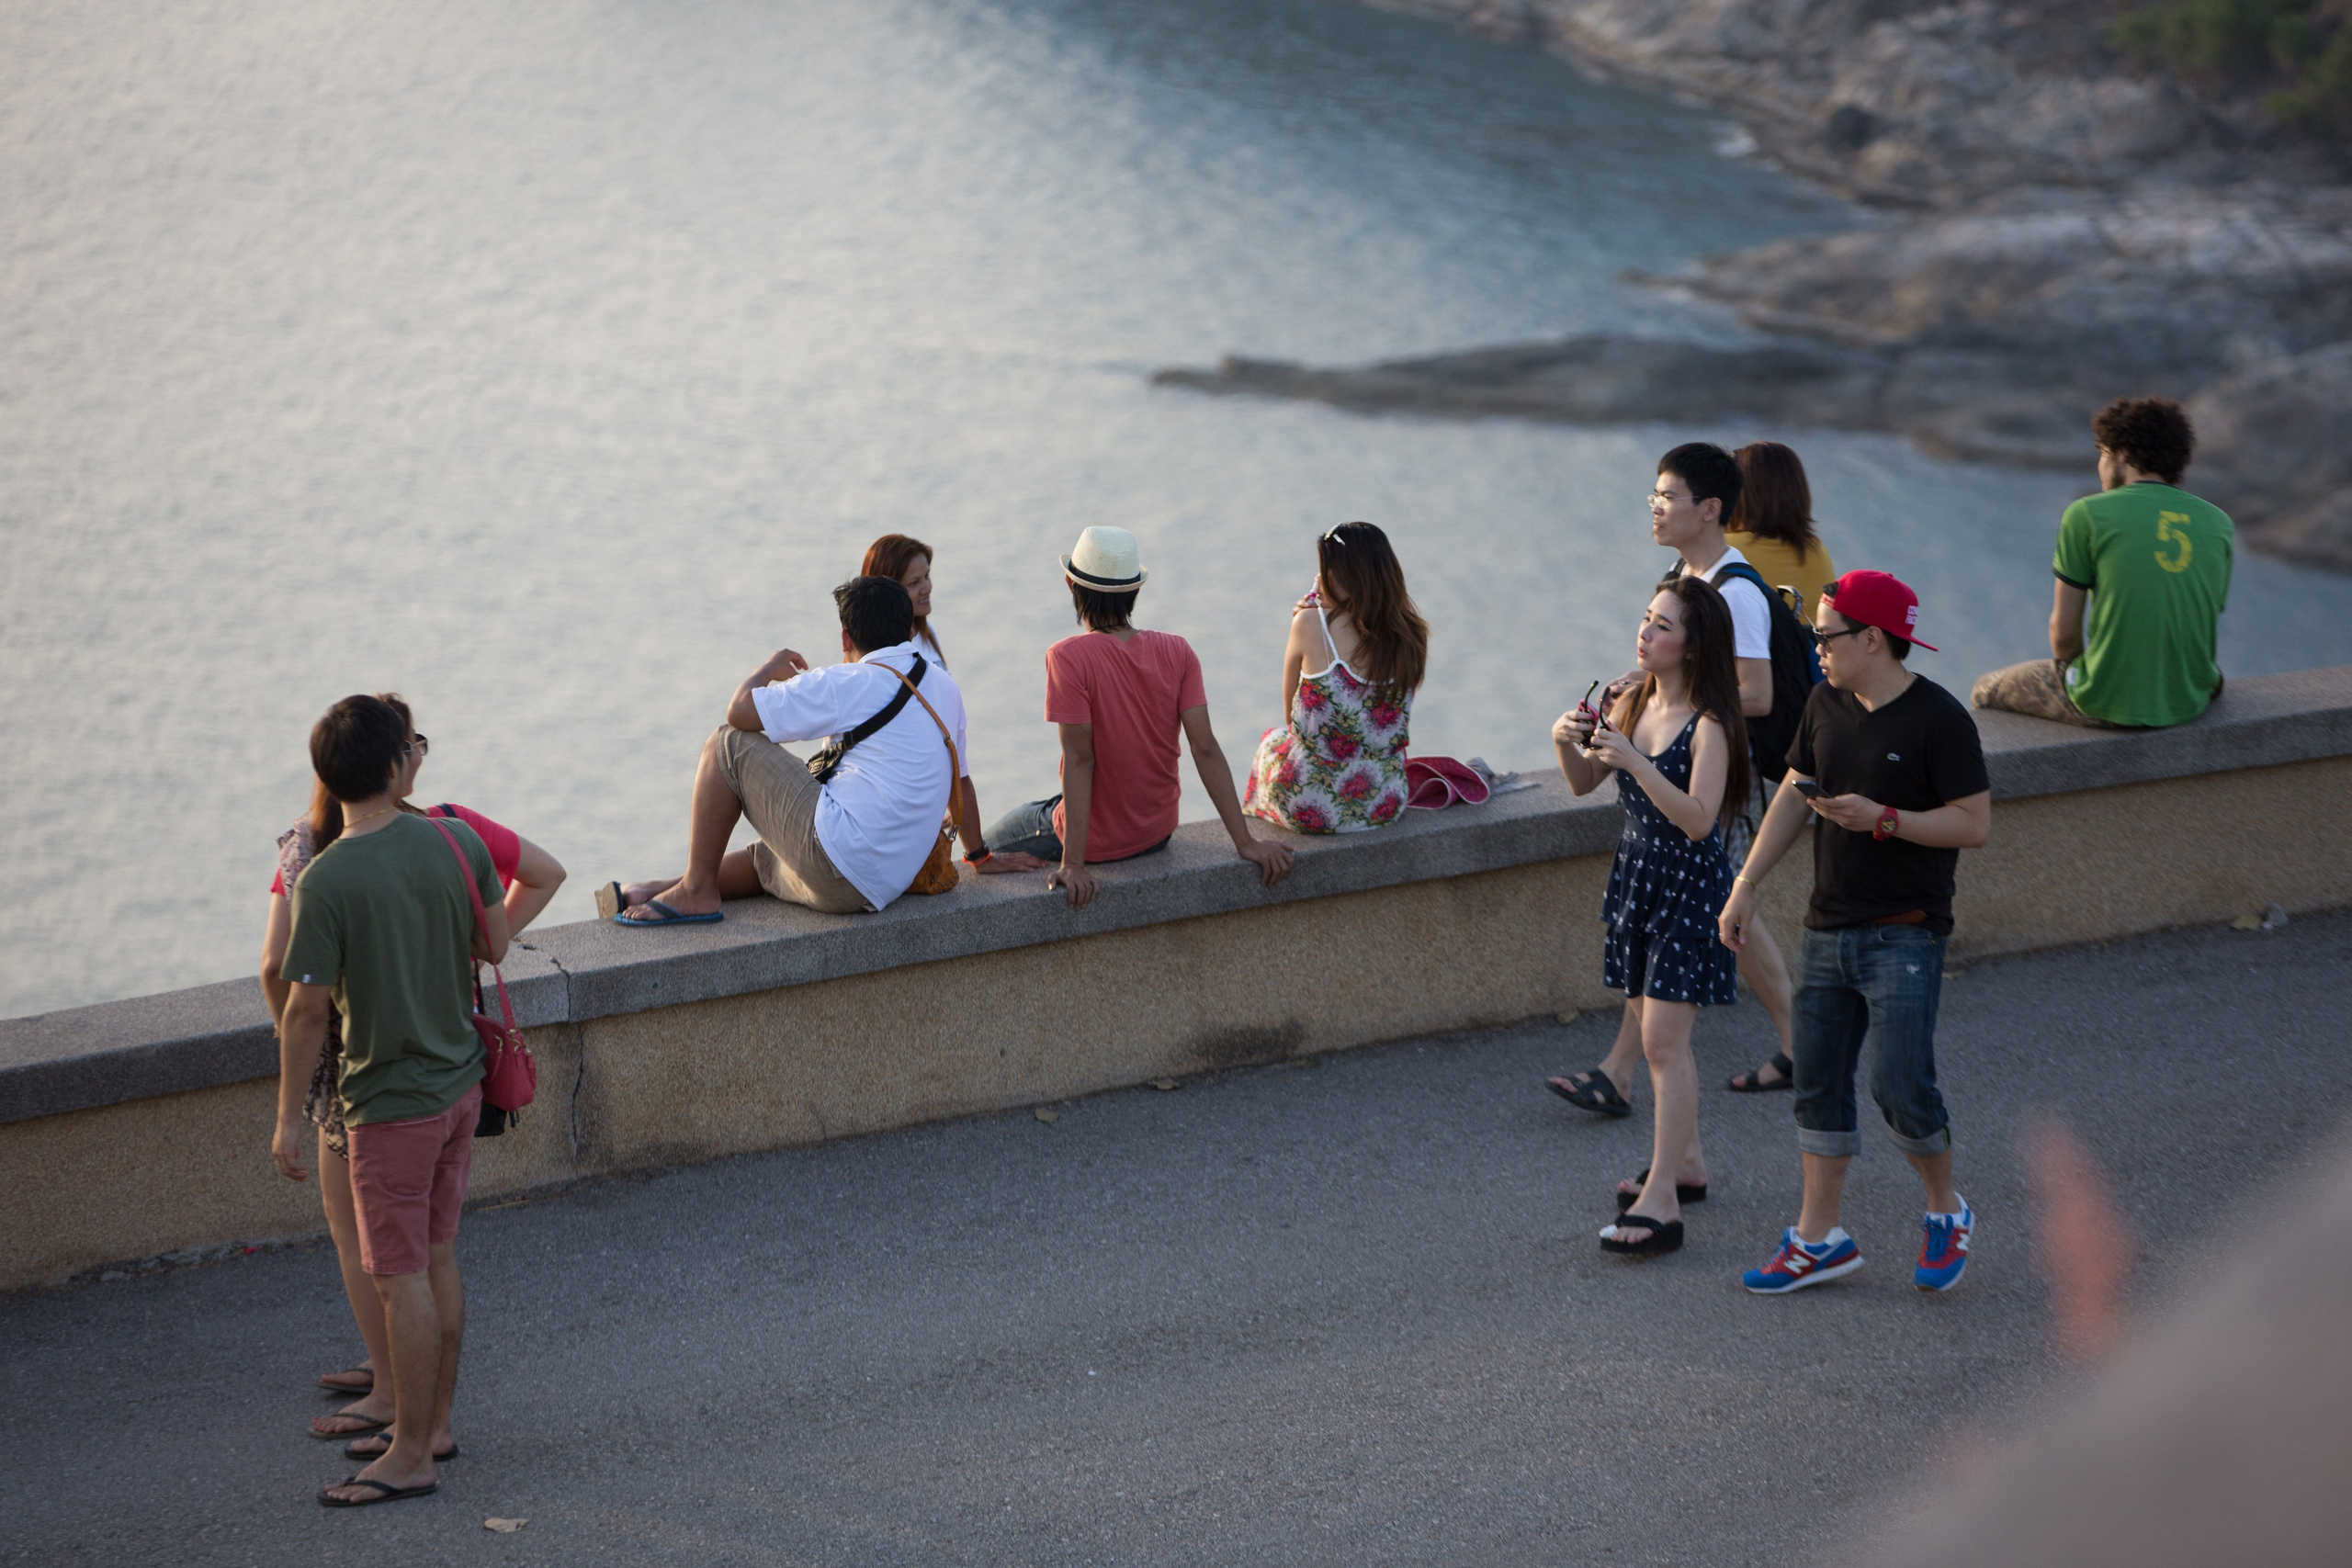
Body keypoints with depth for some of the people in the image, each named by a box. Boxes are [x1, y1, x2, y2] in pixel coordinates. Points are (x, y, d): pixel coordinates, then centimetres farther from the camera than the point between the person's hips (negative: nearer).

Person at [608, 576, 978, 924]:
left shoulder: (855, 683, -9)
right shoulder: (946, 688, 13)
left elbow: (740, 710, -8)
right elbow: (956, 785, 22)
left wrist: (772, 666, 13)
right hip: (883, 887, 9)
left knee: (728, 744, 2)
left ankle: (696, 892, 3)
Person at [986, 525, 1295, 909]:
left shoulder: (1067, 657, -23)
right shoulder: (1176, 651, -10)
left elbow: (1079, 760, -25)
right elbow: (1205, 749, -13)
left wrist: (1074, 863, -25)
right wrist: (1244, 841, -11)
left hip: (1098, 841, -5)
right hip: (1158, 831, 5)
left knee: (991, 845, 24)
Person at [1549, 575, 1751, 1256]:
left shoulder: (1708, 726, -18)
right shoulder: (1633, 704, 4)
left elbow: (1698, 818, -25)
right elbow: (1584, 783, 11)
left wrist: (1635, 762, -32)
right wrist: (1568, 744, -10)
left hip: (1689, 882, -8)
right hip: (1635, 870, 8)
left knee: (1664, 1037, -11)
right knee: (1649, 1028, 15)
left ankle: (1661, 1202, -12)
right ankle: (1685, 1162, 31)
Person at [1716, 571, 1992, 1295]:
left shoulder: (1937, 718, -13)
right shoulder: (1827, 704, 7)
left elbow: (1975, 824, -15)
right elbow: (1793, 794, 16)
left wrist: (1882, 819, -21)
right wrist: (1747, 882, 11)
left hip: (1904, 935, -7)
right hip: (1828, 928, 7)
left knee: (1899, 1083, -11)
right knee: (1818, 1083, 8)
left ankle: (1947, 1212, 13)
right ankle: (1819, 1239, 16)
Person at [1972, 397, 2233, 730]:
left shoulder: (2087, 515, -9)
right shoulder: (2220, 524, 4)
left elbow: (2064, 631, -7)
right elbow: (2209, 627, 11)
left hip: (2109, 703, -5)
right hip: (2192, 700, 5)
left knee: (1987, 689, 22)